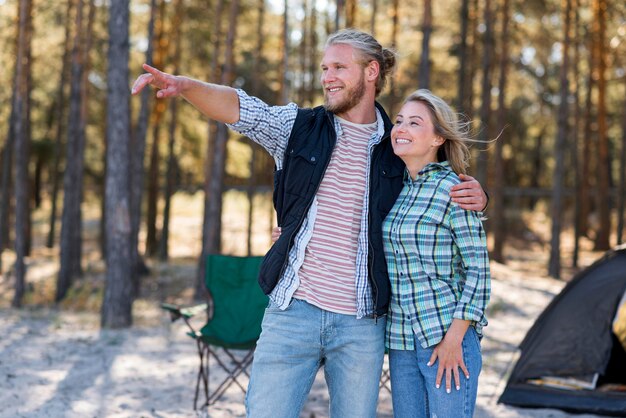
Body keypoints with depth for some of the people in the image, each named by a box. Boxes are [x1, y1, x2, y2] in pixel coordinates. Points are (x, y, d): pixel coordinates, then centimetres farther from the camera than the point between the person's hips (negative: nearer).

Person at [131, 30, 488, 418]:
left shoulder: (397, 149, 5)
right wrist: (185, 84, -30)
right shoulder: (300, 127, 4)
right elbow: (237, 106, -11)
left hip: (362, 323, 1)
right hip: (292, 311, 0)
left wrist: (475, 196, -6)